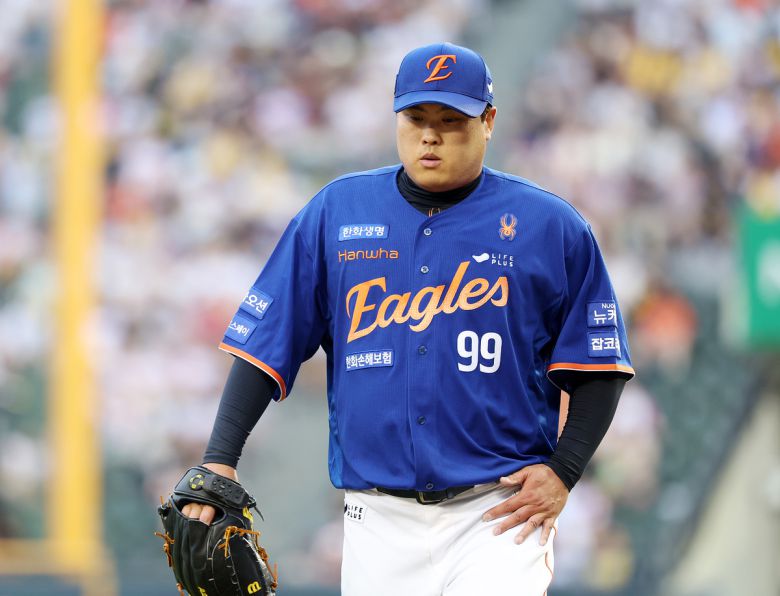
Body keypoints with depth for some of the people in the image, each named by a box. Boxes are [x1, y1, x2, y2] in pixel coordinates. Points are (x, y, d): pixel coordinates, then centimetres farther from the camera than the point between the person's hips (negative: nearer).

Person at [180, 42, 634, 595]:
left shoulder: (550, 226, 2)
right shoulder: (335, 212, 7)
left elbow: (599, 365, 6)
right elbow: (264, 346, 6)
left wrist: (562, 472, -7)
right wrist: (219, 461, -5)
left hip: (500, 512, -2)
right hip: (378, 522, 2)